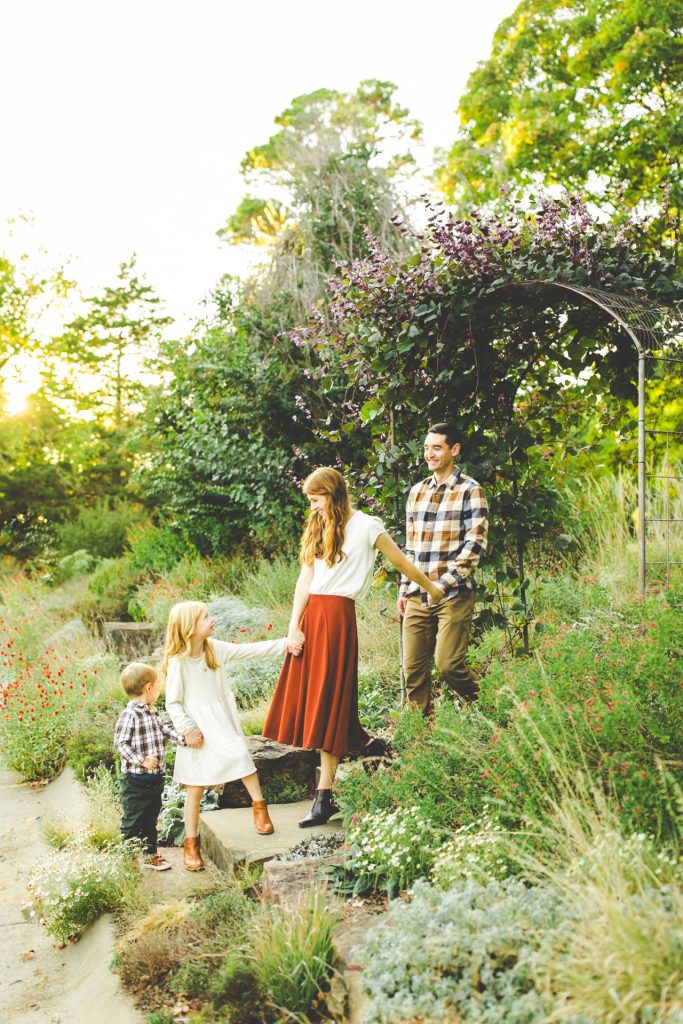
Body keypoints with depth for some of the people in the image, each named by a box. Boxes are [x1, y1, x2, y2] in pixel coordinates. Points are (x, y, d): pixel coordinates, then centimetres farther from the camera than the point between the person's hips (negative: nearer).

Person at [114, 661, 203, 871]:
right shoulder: (129, 715, -18)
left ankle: (150, 854, 33)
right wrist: (142, 760, -25)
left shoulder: (154, 713, 9)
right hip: (135, 781, -8)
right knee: (132, 822, 4)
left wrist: (184, 739, -17)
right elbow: (120, 743, -19)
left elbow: (167, 729, 1)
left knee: (151, 819, 20)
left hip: (155, 779, 8)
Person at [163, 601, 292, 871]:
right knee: (195, 788, 3)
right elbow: (173, 703, -10)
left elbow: (250, 650, -3)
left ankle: (259, 805, 1)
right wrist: (188, 730, -17)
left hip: (222, 722, 4)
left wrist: (284, 644, -11)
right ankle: (191, 844, 17)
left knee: (240, 753, -20)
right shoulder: (177, 661, -14)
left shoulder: (215, 648, -1)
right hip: (197, 729, -4)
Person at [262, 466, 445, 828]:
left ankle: (324, 796, -3)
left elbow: (402, 562, 8)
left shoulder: (365, 525, -1)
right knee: (306, 699, 5)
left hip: (337, 615, -7)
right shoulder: (318, 529, 17)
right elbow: (304, 579, 9)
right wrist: (294, 626, 1)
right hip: (309, 614, 7)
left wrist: (431, 588, 14)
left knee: (328, 703, -7)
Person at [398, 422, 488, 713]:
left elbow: (475, 544, -11)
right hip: (417, 596, 6)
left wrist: (445, 583, -18)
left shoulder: (470, 491, -4)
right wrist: (404, 588, 15)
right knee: (412, 668, 4)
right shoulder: (417, 491, 14)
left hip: (453, 595, -5)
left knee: (448, 664, -9)